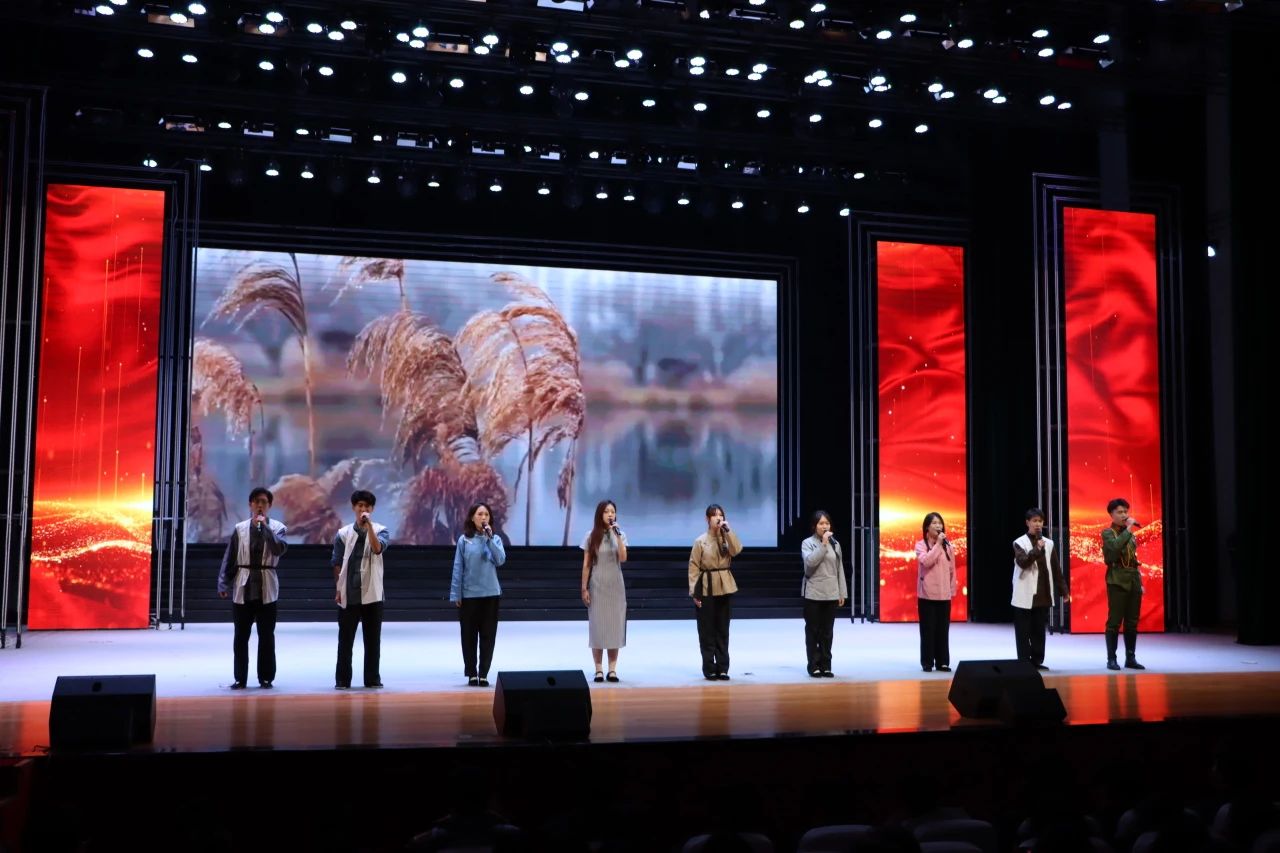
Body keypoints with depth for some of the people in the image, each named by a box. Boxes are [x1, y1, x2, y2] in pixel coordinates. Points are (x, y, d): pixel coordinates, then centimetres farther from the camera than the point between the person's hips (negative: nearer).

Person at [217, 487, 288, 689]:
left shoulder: (277, 527, 1)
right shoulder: (240, 529, 4)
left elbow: (280, 549, -18)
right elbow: (229, 558, 5)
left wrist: (265, 526, -17)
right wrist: (223, 584, 0)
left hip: (266, 588, -1)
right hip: (242, 587, 1)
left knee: (266, 635, 4)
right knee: (241, 635, 5)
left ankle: (266, 677, 12)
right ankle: (239, 678, 13)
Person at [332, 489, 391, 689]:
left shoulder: (380, 530, 1)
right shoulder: (343, 533, 4)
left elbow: (378, 549, -20)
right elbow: (337, 564, 7)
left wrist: (369, 524, -24)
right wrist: (338, 590, 2)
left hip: (371, 594, 0)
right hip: (348, 595, 0)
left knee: (373, 639, 5)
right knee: (345, 639, 3)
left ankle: (372, 678, 13)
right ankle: (342, 679, 10)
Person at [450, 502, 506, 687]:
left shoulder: (495, 539, 3)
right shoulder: (464, 540, -2)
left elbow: (500, 560, -13)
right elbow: (458, 568, -1)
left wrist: (489, 538, -18)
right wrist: (455, 595, -3)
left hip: (490, 594, 1)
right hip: (469, 594, -1)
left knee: (488, 635, 2)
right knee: (469, 635, 5)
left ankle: (483, 674, 9)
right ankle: (471, 673, 16)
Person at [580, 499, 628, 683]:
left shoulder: (620, 534, 3)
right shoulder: (591, 536, 0)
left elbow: (623, 559, -12)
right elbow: (586, 565, 1)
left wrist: (617, 536, -17)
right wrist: (584, 588, -4)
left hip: (615, 585, 1)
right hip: (597, 585, -1)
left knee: (615, 625, 1)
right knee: (597, 626, 0)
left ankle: (612, 669, 6)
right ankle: (598, 669, 3)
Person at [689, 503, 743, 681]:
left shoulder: (727, 538, 8)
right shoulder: (700, 541, -3)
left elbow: (736, 550, -14)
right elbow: (693, 567, -4)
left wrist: (728, 531, -17)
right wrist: (694, 592, -9)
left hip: (725, 588, 3)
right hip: (706, 589, -3)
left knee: (723, 630, 7)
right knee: (707, 631, 1)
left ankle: (722, 668, 12)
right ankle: (709, 669, 7)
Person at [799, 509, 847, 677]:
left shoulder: (835, 544, 9)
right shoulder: (807, 543, -2)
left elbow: (840, 569, 11)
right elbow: (810, 561, -21)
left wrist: (842, 593, 9)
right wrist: (823, 544, -20)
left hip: (831, 594, 3)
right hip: (813, 594, -3)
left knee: (827, 632, 6)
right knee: (813, 631, 1)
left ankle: (825, 666, 11)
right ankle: (814, 666, 5)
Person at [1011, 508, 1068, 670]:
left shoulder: (1049, 543, 8)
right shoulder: (1019, 543, -3)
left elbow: (1056, 569, 10)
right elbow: (1022, 562, -18)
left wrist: (1063, 590, 10)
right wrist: (1037, 549, -28)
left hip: (1043, 594, 4)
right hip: (1025, 595, -4)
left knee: (1039, 630, 9)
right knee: (1024, 631, 0)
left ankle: (1037, 660, 16)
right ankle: (1024, 661, 3)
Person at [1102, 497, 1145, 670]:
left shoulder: (1129, 534, 17)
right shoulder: (1108, 532, -3)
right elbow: (1115, 546, -26)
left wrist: (1140, 582, 17)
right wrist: (1128, 529, -19)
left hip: (1133, 582, 6)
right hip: (1118, 582, -6)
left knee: (1132, 623, 6)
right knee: (1114, 622, -6)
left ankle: (1130, 658, 11)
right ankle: (1111, 659, -2)